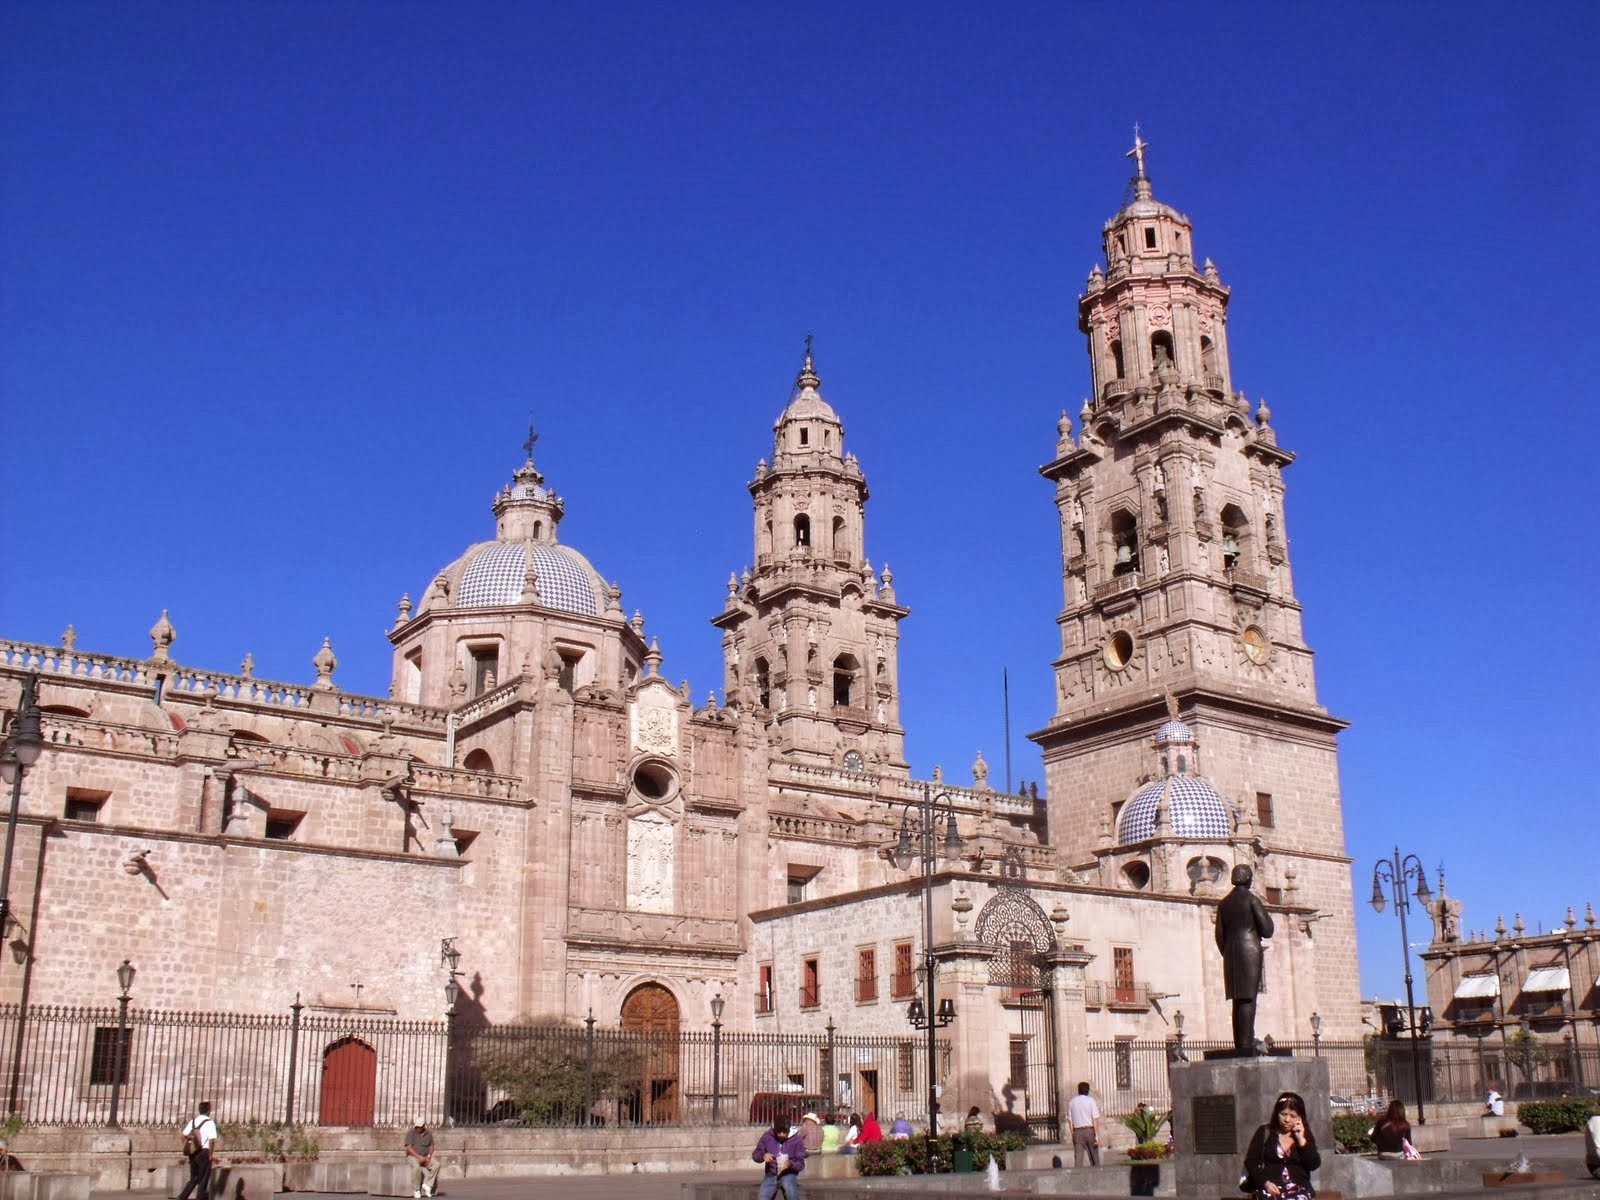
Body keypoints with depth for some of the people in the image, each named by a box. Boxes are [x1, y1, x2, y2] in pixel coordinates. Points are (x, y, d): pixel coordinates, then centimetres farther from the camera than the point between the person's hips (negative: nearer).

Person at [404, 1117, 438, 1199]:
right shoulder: (411, 1133, -8)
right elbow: (409, 1148, -15)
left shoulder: (429, 1134, 6)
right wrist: (419, 1157, -23)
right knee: (416, 1167, -38)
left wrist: (428, 1157, -13)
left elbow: (431, 1147, 7)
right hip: (412, 1157, -4)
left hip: (425, 1157, 4)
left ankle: (426, 1184, -22)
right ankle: (416, 1190, -25)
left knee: (436, 1164, -24)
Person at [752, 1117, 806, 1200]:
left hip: (788, 1174, -2)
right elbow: (755, 1155, 2)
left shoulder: (797, 1139, -9)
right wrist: (763, 1156, -22)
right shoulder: (767, 1136, -5)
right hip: (771, 1174, 2)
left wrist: (791, 1165, -29)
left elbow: (801, 1164, -6)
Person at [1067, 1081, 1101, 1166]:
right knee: (1094, 1158, 9)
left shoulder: (1071, 1102, 7)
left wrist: (1073, 1134, 11)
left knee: (1078, 1157, -1)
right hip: (1089, 1130, -2)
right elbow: (1095, 1119, -8)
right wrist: (1097, 1135, -9)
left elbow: (1070, 1120, 6)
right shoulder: (1091, 1100, -2)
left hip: (1077, 1131, 2)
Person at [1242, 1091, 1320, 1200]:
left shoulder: (1305, 1135, 13)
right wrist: (1265, 1183, -12)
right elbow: (1251, 1161, 3)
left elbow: (1314, 1165, 2)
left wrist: (1301, 1140, -5)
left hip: (1299, 1189, 1)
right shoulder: (1264, 1132, 8)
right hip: (1270, 1189, -1)